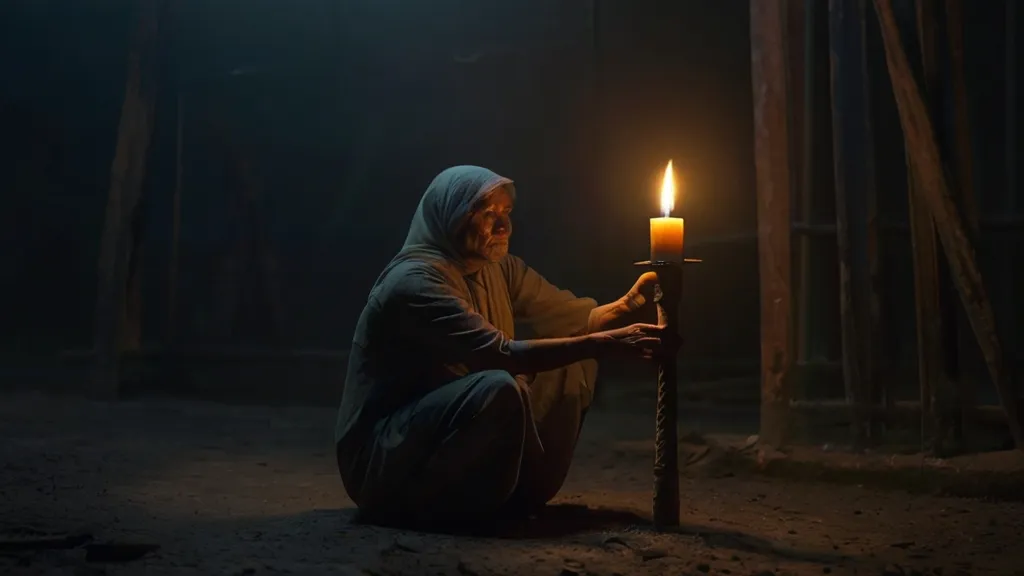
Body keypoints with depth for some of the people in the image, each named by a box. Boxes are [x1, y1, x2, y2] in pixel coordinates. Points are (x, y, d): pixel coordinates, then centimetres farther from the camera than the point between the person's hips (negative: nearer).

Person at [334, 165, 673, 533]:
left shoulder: (499, 269, 5)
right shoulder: (415, 281, -22)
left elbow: (574, 318, 5)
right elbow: (503, 355, -30)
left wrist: (630, 302, -16)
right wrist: (604, 343, -33)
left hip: (453, 430, 9)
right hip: (382, 458, -9)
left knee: (573, 364, 2)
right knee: (498, 387, -34)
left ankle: (526, 491, 5)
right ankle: (440, 508, -14)